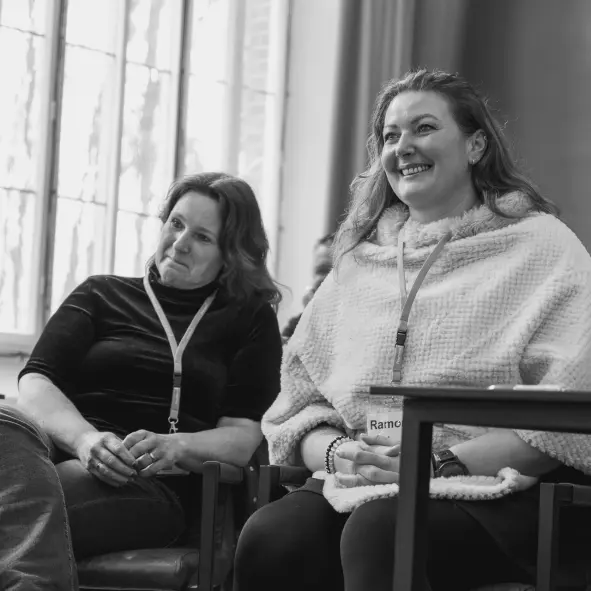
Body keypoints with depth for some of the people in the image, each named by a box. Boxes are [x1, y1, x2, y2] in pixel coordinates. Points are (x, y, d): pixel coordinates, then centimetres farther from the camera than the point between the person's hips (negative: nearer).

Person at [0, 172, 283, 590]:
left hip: (153, 482, -2)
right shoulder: (102, 294, 24)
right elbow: (36, 381, 9)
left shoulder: (251, 321, 20)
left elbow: (243, 435, 7)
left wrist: (173, 447, -17)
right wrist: (84, 437, -15)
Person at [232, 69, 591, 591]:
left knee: (380, 530, -37)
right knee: (268, 539, -29)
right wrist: (336, 452, -6)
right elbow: (298, 406, 17)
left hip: (498, 489, -4)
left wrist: (438, 463, -16)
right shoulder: (357, 259, 21)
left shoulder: (540, 244, 5)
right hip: (362, 486, 4)